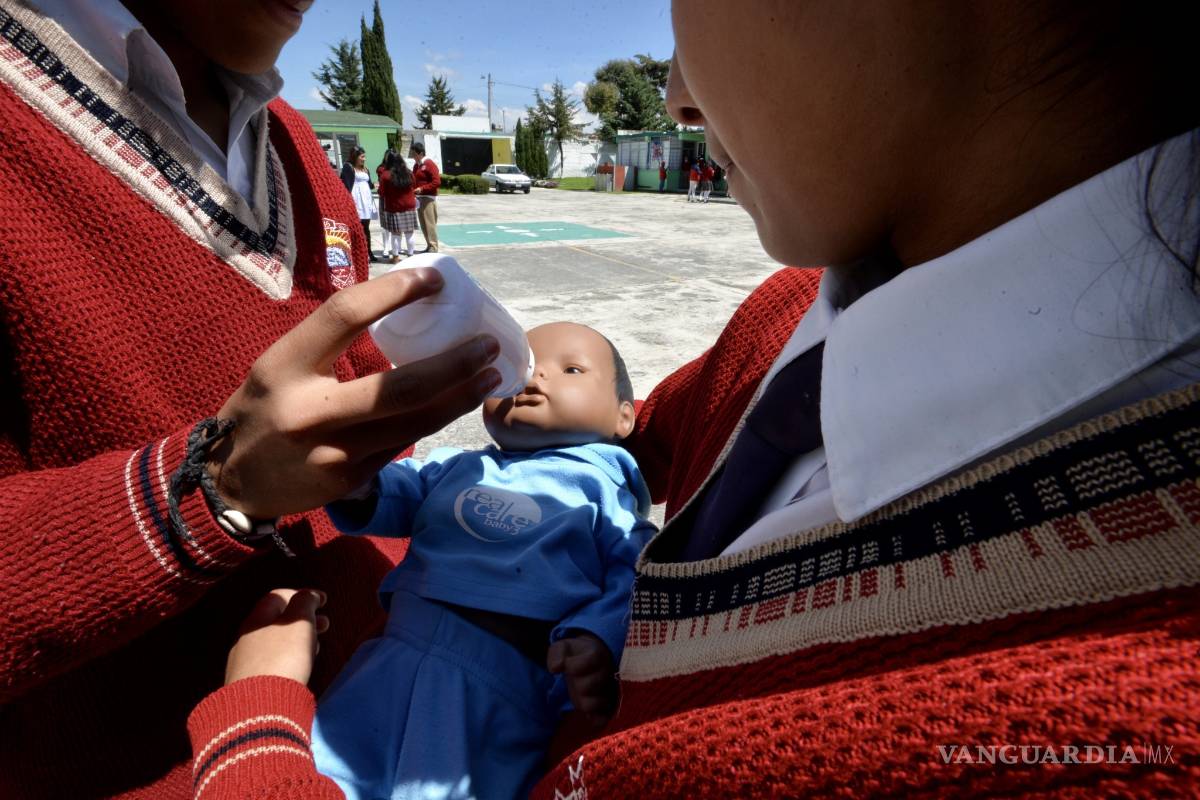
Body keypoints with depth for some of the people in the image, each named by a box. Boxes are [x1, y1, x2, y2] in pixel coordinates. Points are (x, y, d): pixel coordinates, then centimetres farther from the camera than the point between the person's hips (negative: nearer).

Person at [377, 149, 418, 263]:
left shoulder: (385, 175, -10)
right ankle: (410, 254, 13)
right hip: (409, 206, 3)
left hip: (393, 207, -3)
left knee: (395, 233, 3)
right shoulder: (409, 173, 0)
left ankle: (396, 256, 7)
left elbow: (381, 193, -6)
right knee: (409, 233, 8)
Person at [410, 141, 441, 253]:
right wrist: (413, 191, 3)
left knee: (430, 223, -9)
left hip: (428, 198, -8)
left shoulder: (429, 164, -9)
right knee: (423, 224, 8)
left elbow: (437, 182, -17)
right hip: (419, 198, 8)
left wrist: (422, 189, -20)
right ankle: (429, 246, 13)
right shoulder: (416, 165, 16)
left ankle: (433, 247, -6)